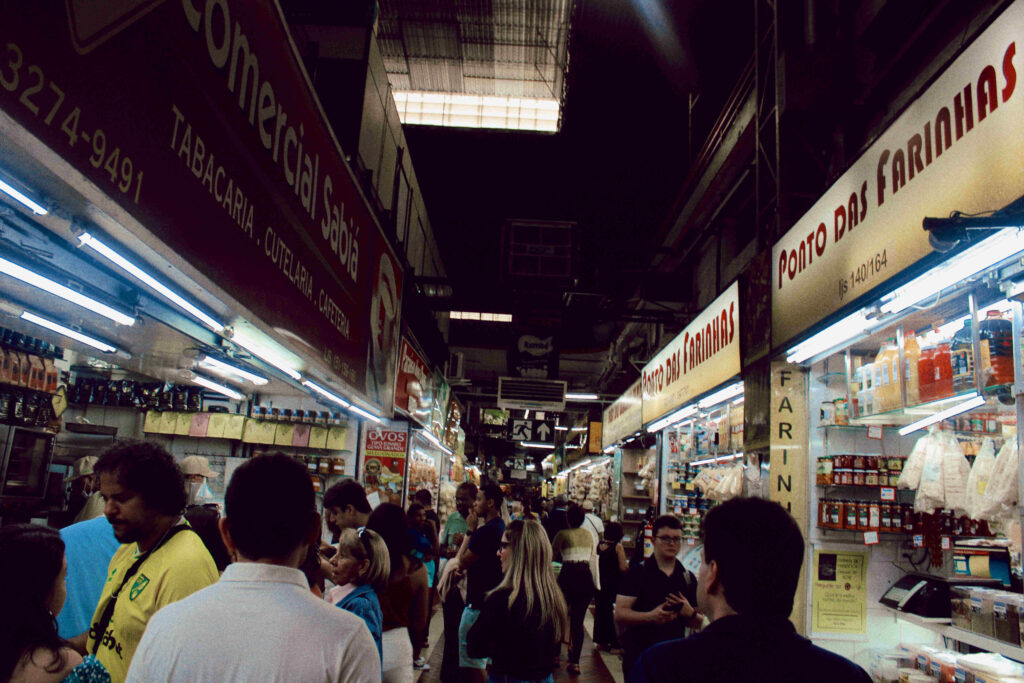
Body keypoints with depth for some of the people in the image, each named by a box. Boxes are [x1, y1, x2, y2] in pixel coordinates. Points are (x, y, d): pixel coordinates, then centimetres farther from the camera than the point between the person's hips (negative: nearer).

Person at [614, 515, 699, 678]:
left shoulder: (688, 578, 9)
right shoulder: (637, 573, -4)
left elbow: (697, 623, 14)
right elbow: (619, 614, -11)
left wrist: (690, 614, -8)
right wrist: (651, 616, -26)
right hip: (638, 657, -4)